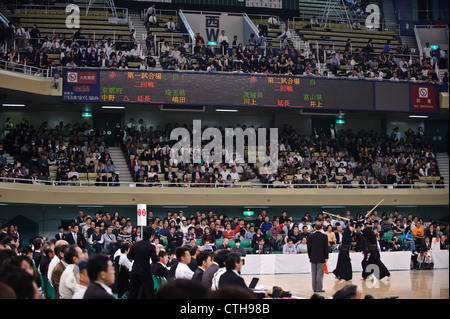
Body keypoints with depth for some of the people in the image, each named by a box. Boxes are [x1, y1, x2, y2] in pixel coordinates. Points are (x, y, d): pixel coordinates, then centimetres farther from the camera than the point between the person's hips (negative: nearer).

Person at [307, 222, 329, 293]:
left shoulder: (310, 236, 0)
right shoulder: (324, 236, -7)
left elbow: (309, 248, 4)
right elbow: (326, 248, -5)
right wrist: (326, 257, 2)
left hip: (313, 258, 3)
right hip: (321, 258, -3)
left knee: (314, 274, 8)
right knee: (320, 274, -1)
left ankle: (314, 288, 11)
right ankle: (319, 288, -1)